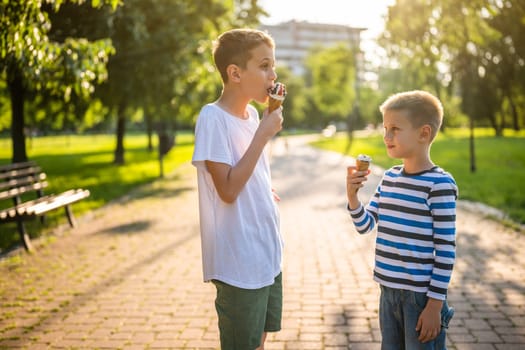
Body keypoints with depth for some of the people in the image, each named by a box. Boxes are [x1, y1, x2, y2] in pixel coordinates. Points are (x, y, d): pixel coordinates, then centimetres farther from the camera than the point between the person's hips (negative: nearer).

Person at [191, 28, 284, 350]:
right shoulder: (213, 118, -17)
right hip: (239, 262, -7)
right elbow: (228, 190, -23)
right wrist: (263, 135, -20)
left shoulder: (252, 113, 6)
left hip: (268, 253, 8)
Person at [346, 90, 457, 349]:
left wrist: (435, 303, -13)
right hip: (389, 291, 7)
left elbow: (446, 249, -13)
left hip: (422, 295, -6)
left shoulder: (440, 184, -14)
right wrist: (352, 195, -7)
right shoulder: (389, 178, 6)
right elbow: (364, 226, 10)